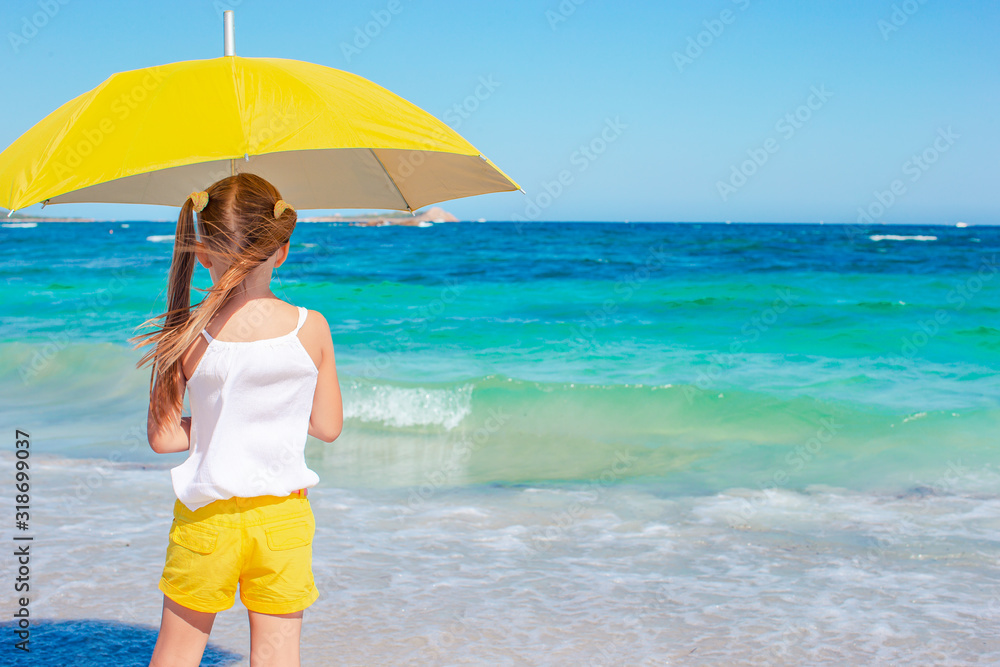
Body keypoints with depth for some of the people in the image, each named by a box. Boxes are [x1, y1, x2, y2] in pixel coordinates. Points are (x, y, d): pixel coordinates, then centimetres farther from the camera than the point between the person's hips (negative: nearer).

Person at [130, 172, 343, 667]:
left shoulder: (184, 335, -12)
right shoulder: (311, 329, -10)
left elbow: (162, 436, -7)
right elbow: (328, 426, 0)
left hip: (206, 516, 0)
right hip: (284, 515, 1)